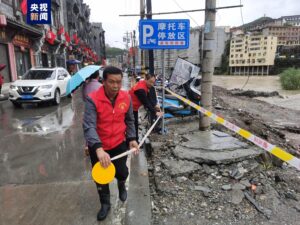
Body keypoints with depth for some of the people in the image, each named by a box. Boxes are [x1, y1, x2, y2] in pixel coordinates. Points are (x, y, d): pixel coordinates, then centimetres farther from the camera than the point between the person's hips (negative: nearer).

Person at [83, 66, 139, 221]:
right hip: (98, 147, -2)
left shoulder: (126, 97, -10)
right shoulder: (93, 99, -24)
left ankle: (121, 185, 52)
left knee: (122, 172, 13)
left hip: (119, 143, 2)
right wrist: (98, 149, -47)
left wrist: (132, 138, -5)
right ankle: (105, 204, 41)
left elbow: (129, 120, 5)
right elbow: (88, 126, -33)